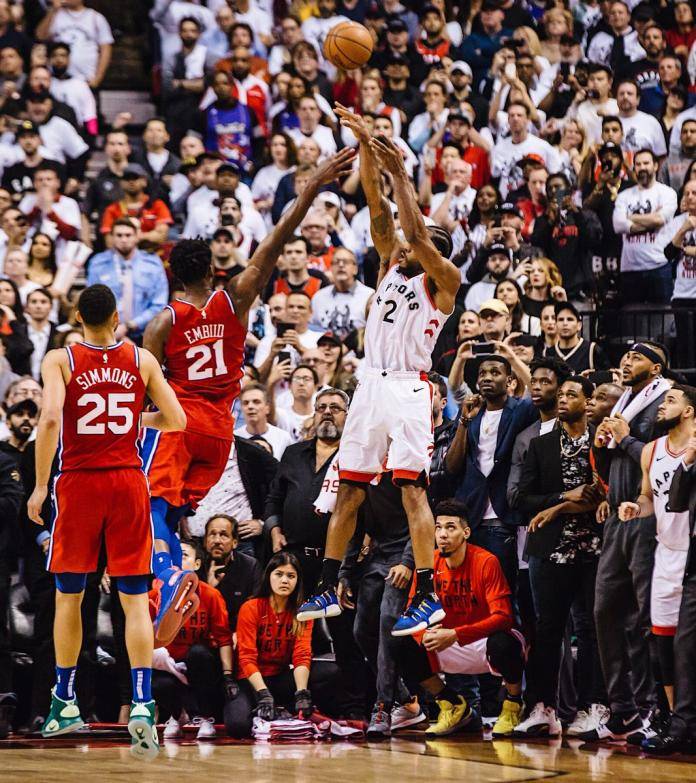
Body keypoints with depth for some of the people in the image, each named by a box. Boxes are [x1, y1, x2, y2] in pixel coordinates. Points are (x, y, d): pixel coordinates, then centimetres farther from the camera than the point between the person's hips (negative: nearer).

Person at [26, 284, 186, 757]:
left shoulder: (60, 361, -2)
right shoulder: (142, 360, 4)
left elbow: (50, 419, -16)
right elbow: (176, 421, 4)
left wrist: (40, 487, -10)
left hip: (79, 483, -1)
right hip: (128, 481, 1)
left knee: (69, 595, 13)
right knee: (135, 599, 0)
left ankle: (65, 703, 20)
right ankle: (142, 704, -15)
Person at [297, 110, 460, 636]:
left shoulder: (443, 280, 0)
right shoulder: (392, 265, 17)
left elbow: (419, 236, -16)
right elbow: (378, 207, 9)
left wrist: (401, 174, -13)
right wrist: (366, 147, 0)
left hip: (408, 389, -7)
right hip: (371, 385, 7)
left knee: (412, 488, -13)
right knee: (349, 489, 7)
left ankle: (429, 596, -15)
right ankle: (328, 589, 13)